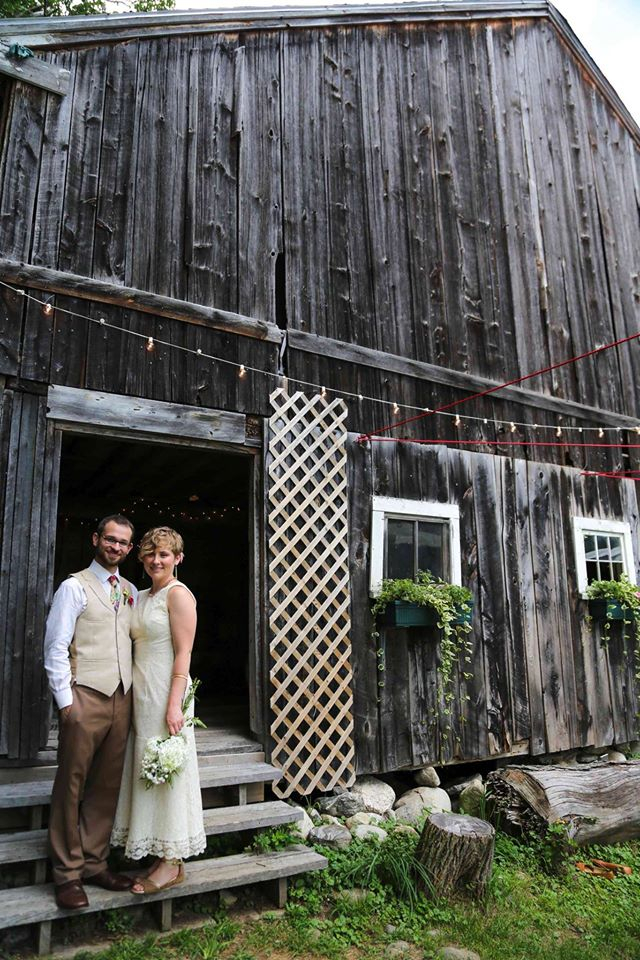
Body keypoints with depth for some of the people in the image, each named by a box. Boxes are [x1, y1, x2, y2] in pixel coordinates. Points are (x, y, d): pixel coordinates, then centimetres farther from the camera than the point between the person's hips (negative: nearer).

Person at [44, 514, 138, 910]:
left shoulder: (131, 591, 13)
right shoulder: (75, 586, -3)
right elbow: (56, 648, -6)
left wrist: (135, 692, 9)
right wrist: (65, 700, -10)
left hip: (122, 699, 5)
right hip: (85, 698, -5)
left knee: (107, 787, 11)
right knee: (72, 785, 3)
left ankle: (94, 863, 24)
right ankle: (67, 873, 16)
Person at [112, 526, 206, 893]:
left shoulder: (178, 594, -11)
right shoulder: (142, 597, 14)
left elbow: (183, 654, -15)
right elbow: (140, 648, 15)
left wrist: (174, 705, -20)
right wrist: (135, 696, 9)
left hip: (165, 692, -8)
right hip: (141, 693, 8)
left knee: (167, 771, 0)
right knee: (146, 771, 13)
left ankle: (173, 863, 13)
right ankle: (161, 854, 25)